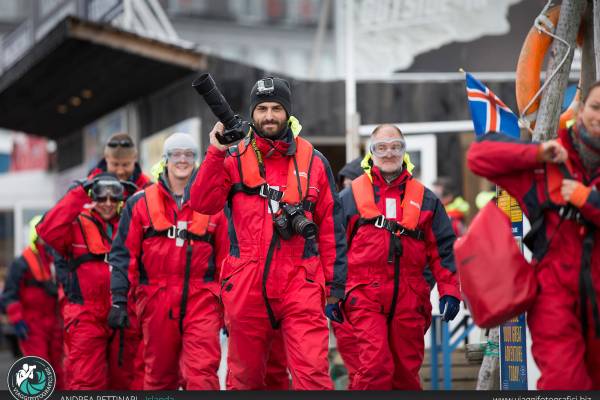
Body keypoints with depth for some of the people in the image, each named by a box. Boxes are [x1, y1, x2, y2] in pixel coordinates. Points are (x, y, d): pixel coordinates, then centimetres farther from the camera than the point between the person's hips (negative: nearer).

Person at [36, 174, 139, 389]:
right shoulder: (78, 226, 2)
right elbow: (48, 231, -15)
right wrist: (79, 194, -15)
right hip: (86, 318, -4)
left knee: (124, 381, 11)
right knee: (86, 382, -9)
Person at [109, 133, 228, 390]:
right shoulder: (140, 203, 8)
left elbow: (225, 258, 12)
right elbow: (123, 253, 5)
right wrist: (119, 300, -2)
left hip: (201, 299, -1)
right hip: (156, 300, 1)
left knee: (202, 373, -13)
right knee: (159, 376, 9)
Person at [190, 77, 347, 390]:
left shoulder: (314, 162, 7)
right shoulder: (234, 159, 7)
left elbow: (330, 227, 8)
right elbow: (202, 203, -7)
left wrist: (335, 286, 6)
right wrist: (216, 153, -14)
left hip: (301, 285, -1)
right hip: (246, 287, 1)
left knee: (312, 375, -12)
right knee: (244, 376, 13)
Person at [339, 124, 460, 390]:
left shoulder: (424, 198, 13)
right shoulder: (349, 197, 8)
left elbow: (443, 248, 12)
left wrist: (449, 290, 3)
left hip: (409, 299, 3)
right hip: (365, 297, -2)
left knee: (407, 371, 8)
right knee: (375, 367, -17)